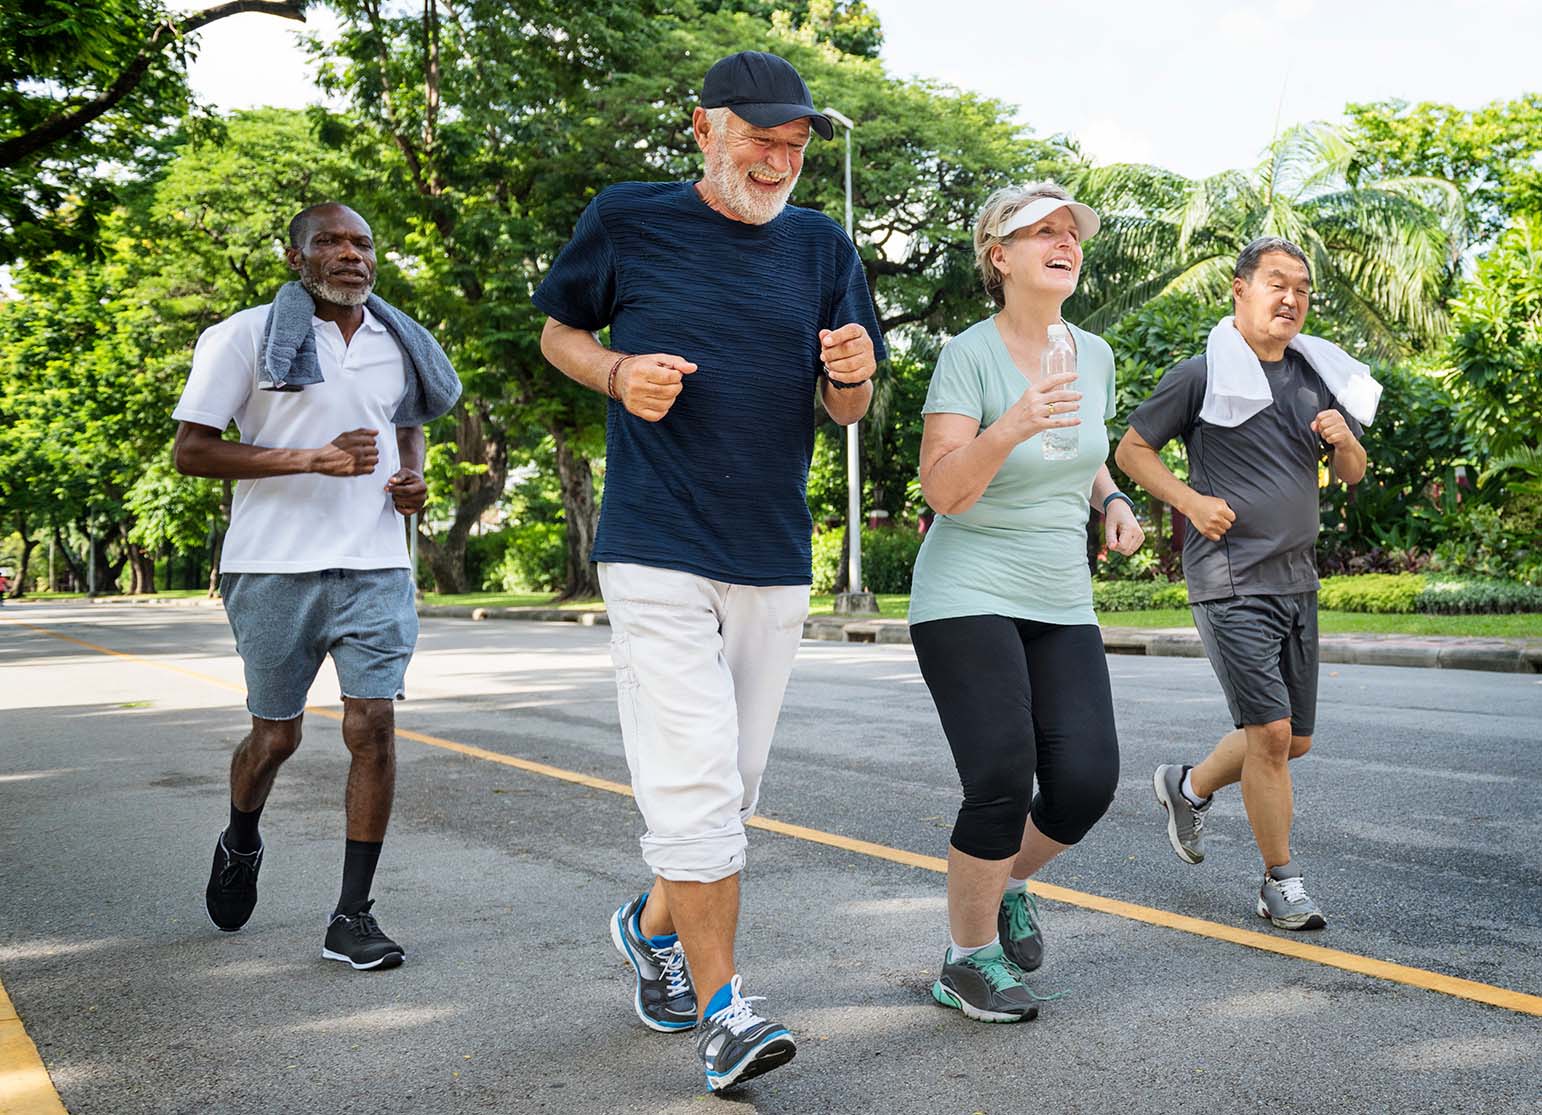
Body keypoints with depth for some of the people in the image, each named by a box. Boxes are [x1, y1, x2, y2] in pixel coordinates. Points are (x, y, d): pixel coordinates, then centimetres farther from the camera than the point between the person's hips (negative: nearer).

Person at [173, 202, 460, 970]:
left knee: (373, 726, -8)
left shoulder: (399, 345, 11)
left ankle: (351, 918, 1)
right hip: (276, 567, -2)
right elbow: (191, 451, -7)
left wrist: (414, 478, 5)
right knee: (276, 734, 9)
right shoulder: (247, 337, -3)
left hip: (375, 567, 3)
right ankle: (241, 844, 43)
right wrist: (311, 458, -19)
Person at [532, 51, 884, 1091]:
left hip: (774, 561, 4)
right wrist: (618, 373, -10)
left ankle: (653, 923, 38)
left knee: (728, 789, 13)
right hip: (658, 549, -4)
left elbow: (848, 410, 11)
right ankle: (723, 1011, -2)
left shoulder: (822, 247, 7)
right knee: (696, 784, -12)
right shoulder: (628, 221, -1)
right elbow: (558, 332, 12)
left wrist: (851, 373, -12)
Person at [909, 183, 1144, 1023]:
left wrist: (1111, 502, 4)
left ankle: (1007, 884, 26)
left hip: (1061, 605, 6)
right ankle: (967, 961, 10)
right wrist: (1013, 426, -32)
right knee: (1002, 783, -13)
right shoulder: (969, 355, -11)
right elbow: (942, 489, -17)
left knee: (1087, 781, -6)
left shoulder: (1094, 354, 7)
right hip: (968, 598, -6)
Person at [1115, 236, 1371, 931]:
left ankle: (1189, 786, 37)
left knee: (1295, 740, 12)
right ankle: (1281, 886, 3)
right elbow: (1130, 450, 1)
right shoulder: (1203, 374, -5)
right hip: (1230, 579, -7)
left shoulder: (1316, 375, 13)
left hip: (1297, 579, 7)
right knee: (1270, 731, -12)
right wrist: (1191, 501, -12)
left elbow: (1353, 475, 19)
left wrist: (1344, 439, -4)